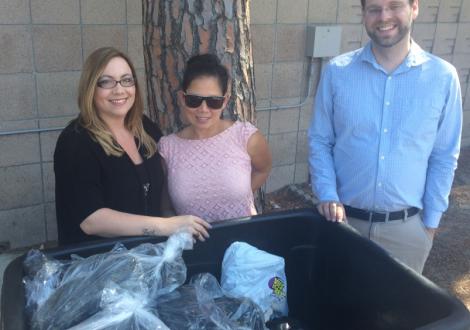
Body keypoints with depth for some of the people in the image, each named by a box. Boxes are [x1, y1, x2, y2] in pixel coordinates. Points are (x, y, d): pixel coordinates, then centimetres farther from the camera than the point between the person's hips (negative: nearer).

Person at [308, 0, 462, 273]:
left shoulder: (443, 77, -5)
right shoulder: (337, 72, -6)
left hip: (406, 227, 0)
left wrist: (431, 221, 2)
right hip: (343, 219, 0)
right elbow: (319, 141, 1)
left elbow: (444, 157, 1)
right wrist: (327, 195, -11)